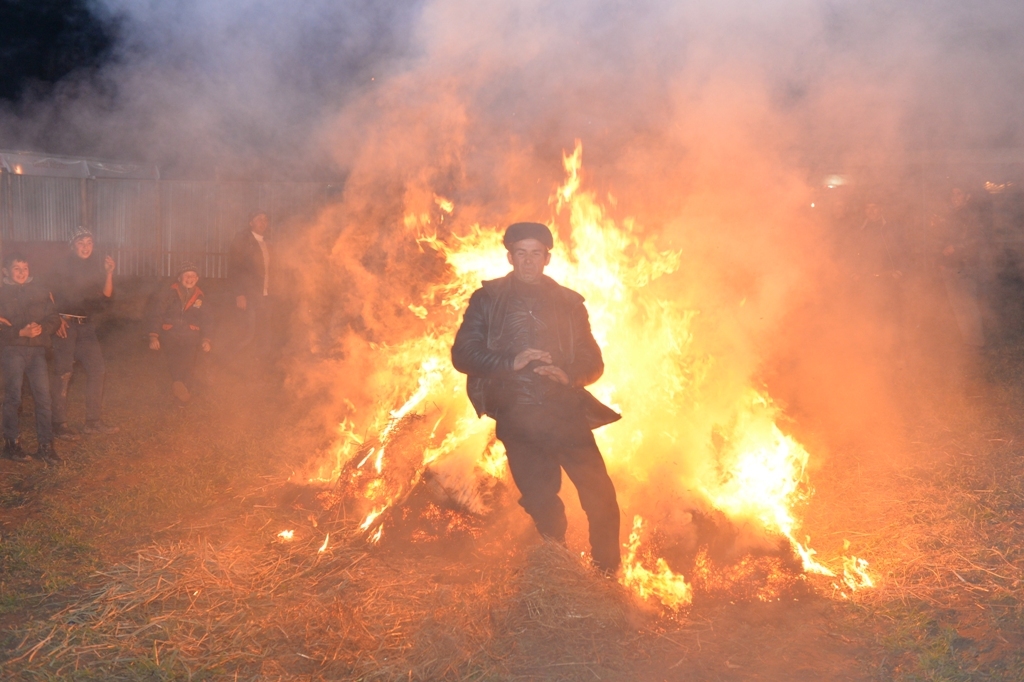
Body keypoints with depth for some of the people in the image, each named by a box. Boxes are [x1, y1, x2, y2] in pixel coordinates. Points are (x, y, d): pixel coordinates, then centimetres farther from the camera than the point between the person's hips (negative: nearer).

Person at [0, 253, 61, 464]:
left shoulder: (40, 292, 10)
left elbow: (54, 319, 9)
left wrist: (42, 328, -11)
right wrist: (21, 332, -17)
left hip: (37, 350, 2)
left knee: (43, 398, -3)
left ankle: (45, 445, 2)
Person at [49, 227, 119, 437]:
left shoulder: (96, 267, 10)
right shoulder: (63, 267, -3)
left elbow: (105, 297, 3)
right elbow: (51, 296, -6)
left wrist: (109, 273, -8)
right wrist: (57, 319, -18)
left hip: (87, 325, 6)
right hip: (65, 324, -6)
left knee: (97, 369, 4)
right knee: (63, 373, -7)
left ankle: (93, 421, 14)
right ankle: (59, 424, -3)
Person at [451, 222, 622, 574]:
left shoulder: (569, 302, 17)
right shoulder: (488, 300, 12)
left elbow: (593, 361, 16)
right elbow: (463, 354, 4)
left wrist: (569, 374, -7)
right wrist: (511, 363, -11)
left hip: (566, 412, 1)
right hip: (517, 418, -1)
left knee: (601, 496, -8)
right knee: (542, 505, -1)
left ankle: (606, 578, 9)